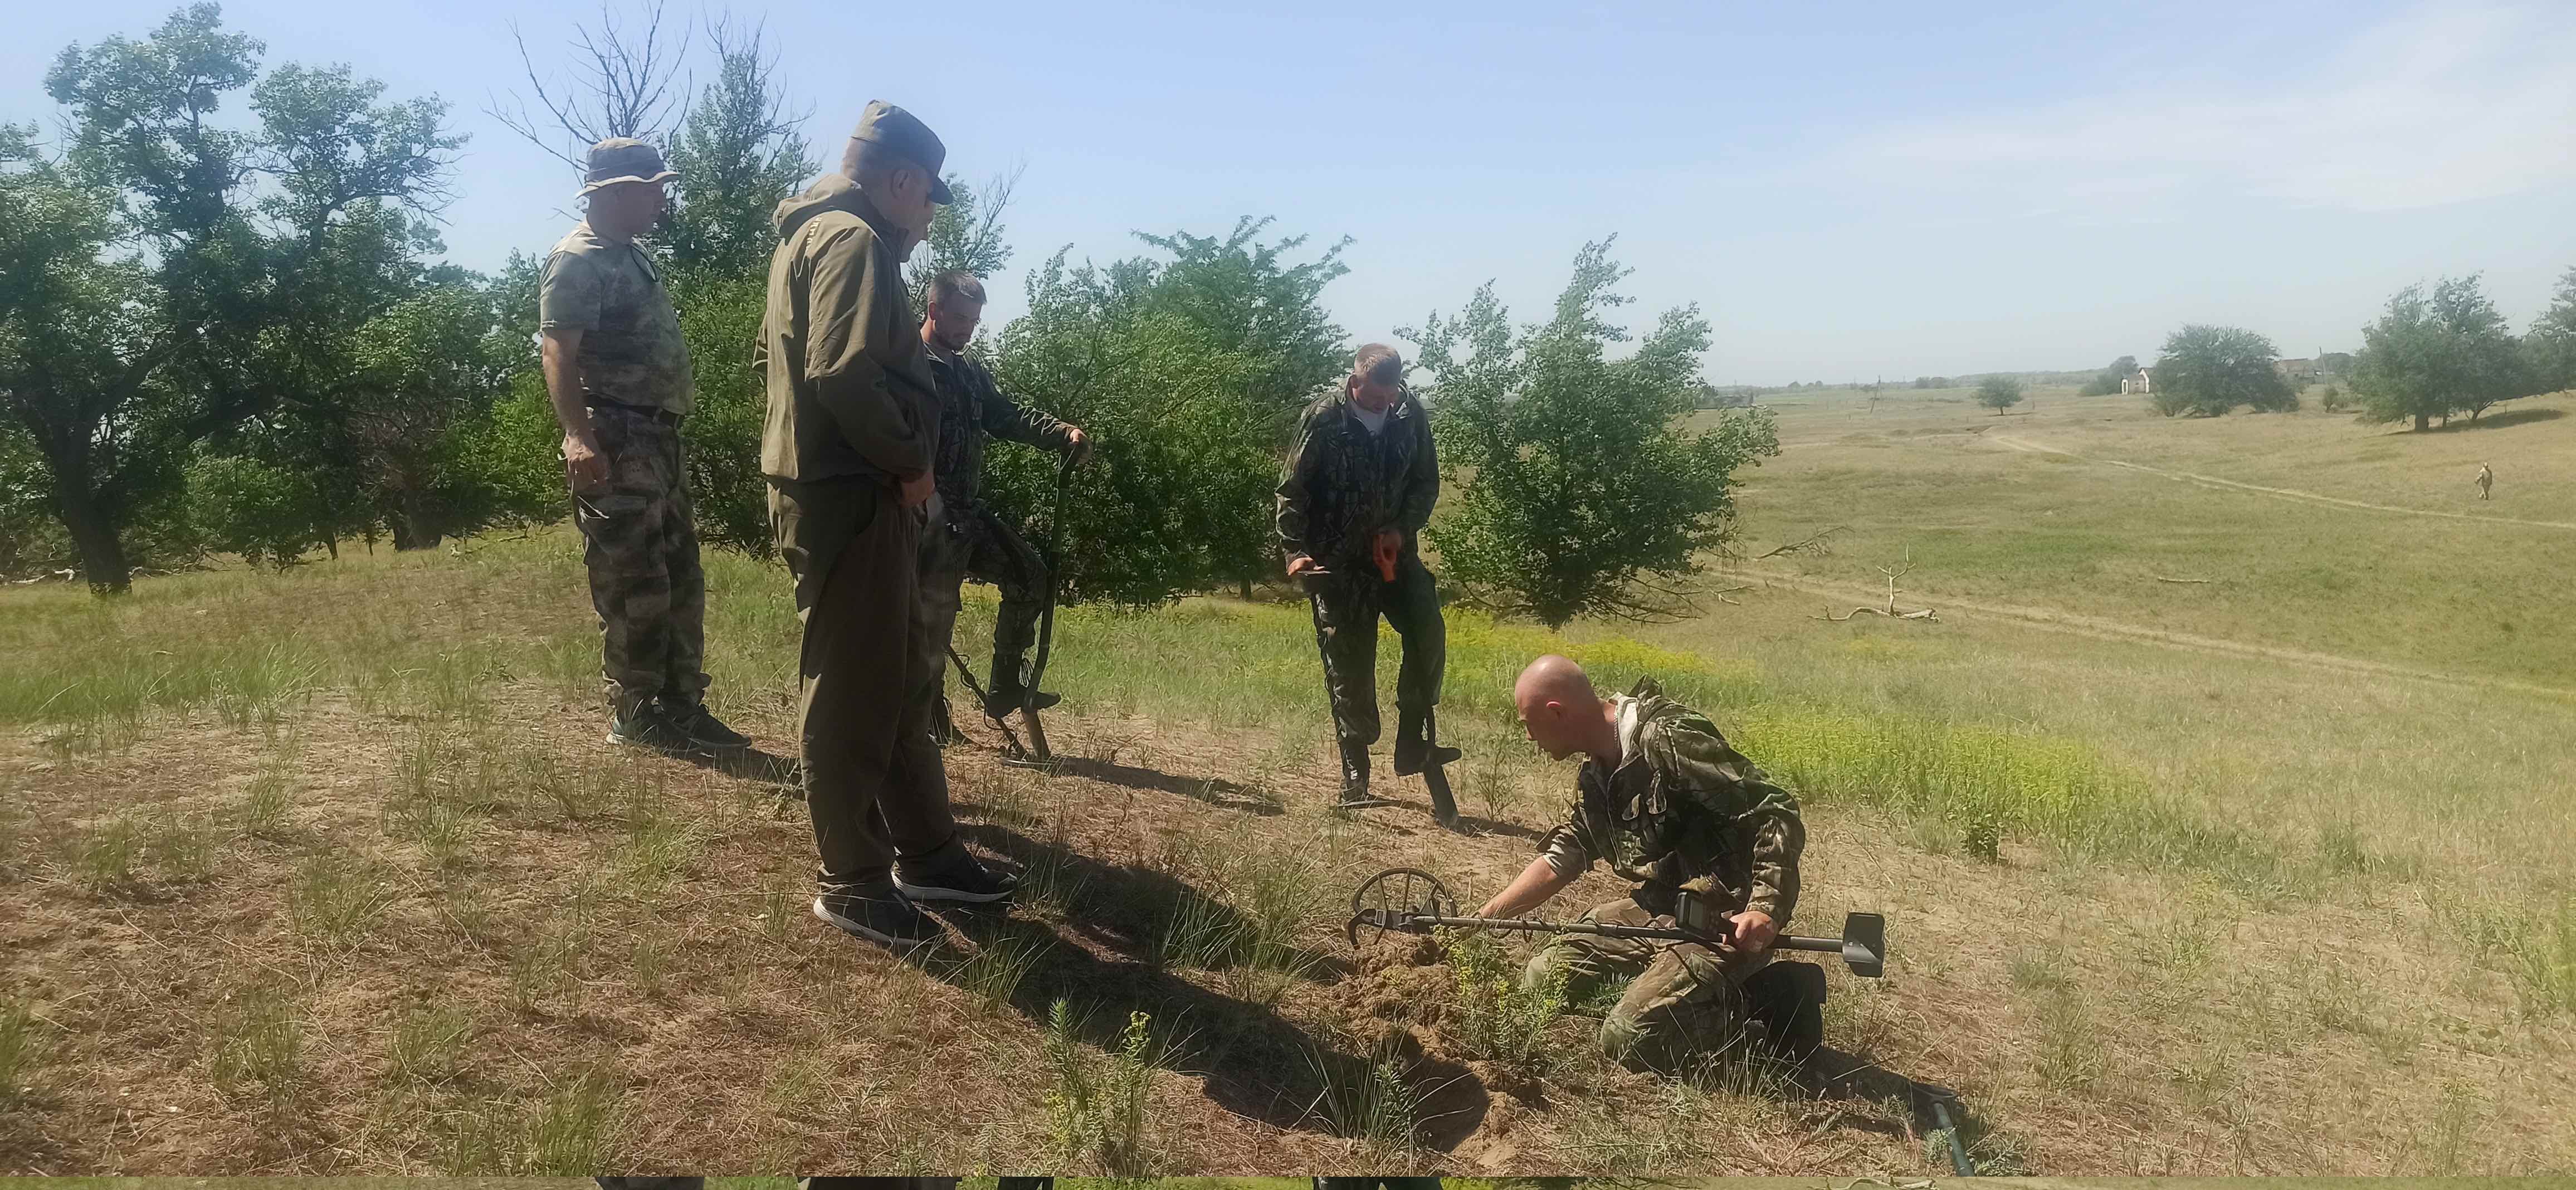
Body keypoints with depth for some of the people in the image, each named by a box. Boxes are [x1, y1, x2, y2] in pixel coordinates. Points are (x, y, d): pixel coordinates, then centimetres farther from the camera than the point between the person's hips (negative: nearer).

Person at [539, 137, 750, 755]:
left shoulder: (633, 258, 20)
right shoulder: (579, 259, -9)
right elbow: (558, 351, -20)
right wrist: (578, 437, -31)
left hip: (658, 440, 10)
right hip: (615, 443, -10)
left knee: (681, 581, 12)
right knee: (635, 587, -5)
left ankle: (682, 708, 20)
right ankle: (635, 715, 6)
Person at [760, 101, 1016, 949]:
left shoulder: (813, 233, 19)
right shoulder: (854, 239, -13)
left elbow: (780, 350, 23)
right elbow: (844, 372, -27)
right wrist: (909, 461, -13)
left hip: (851, 491, 11)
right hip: (852, 498, -11)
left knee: (903, 680, 16)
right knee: (852, 693, -2)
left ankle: (925, 852, 27)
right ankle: (852, 884, 9)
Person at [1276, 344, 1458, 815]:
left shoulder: (1411, 417, -1)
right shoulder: (1322, 419, -10)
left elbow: (1427, 483, 7)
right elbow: (1292, 490, -7)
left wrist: (1402, 528, -9)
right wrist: (1295, 551, -16)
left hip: (1393, 552, 3)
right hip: (1338, 563, -3)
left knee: (1428, 634, -18)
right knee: (1348, 669, -1)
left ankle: (1413, 744, -3)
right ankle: (1354, 780, 7)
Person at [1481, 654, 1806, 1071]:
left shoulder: (1668, 739, -22)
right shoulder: (1594, 775, 8)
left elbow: (1779, 815, -23)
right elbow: (1562, 856, 18)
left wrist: (1766, 910, -32)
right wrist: (1486, 917, 15)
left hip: (1725, 922, -9)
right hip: (1658, 910, 9)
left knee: (1628, 1038, -22)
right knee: (1542, 978, 7)